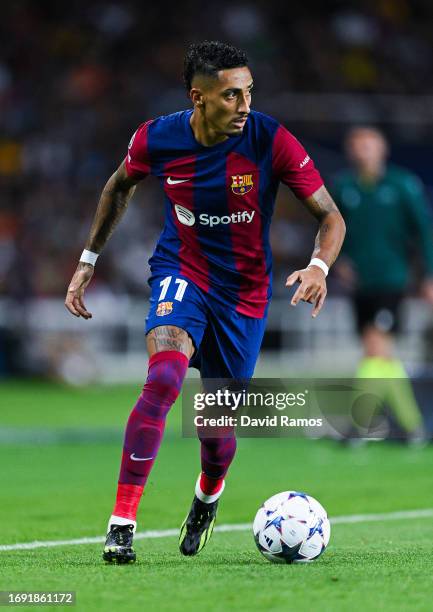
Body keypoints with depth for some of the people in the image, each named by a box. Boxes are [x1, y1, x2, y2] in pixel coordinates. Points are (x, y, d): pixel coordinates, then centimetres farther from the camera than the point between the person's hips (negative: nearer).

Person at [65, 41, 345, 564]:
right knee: (164, 377, -30)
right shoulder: (155, 139, -14)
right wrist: (88, 260, 11)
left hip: (244, 293, 1)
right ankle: (122, 522, -26)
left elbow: (330, 216, -13)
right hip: (181, 272, -1)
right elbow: (119, 186, 10)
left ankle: (208, 494, 47)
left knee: (219, 424, 9)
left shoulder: (271, 141, -19)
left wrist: (319, 266, -34)